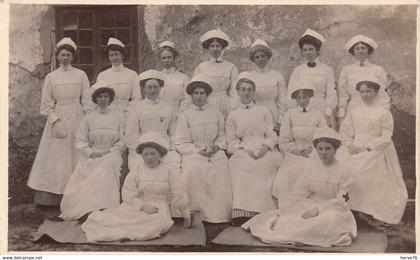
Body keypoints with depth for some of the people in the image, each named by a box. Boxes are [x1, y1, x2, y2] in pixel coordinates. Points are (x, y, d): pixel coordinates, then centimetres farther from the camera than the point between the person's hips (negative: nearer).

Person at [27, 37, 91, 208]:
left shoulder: (81, 75, 5)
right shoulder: (51, 77, 6)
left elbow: (86, 101, 3)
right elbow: (47, 104, 4)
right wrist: (55, 121, -10)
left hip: (77, 120, 0)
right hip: (57, 120, 0)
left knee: (75, 157, 1)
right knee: (55, 157, 1)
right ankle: (51, 197, 6)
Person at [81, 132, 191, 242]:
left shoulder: (168, 171, 1)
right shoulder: (136, 172, 1)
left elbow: (177, 195, 5)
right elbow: (128, 193, -3)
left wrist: (186, 215, 10)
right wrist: (143, 205, -18)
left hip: (159, 208, -1)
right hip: (138, 206, 1)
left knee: (161, 223, -34)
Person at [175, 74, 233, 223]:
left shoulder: (216, 114, 17)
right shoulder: (185, 116, 8)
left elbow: (222, 137, 16)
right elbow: (180, 143, 2)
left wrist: (215, 147, -5)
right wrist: (198, 150, -11)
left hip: (215, 153, 2)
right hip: (193, 154, -2)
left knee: (221, 168, -27)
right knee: (194, 169, -33)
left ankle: (218, 213, -16)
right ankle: (196, 211, -21)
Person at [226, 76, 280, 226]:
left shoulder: (264, 111, 22)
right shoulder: (233, 115, 21)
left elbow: (272, 136, 13)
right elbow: (232, 142, 12)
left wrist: (265, 147, -9)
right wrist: (246, 149, -8)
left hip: (264, 150, 1)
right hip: (243, 150, 0)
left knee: (269, 161, -34)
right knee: (238, 162, -35)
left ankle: (261, 212, -32)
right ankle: (242, 213, -38)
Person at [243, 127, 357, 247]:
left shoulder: (344, 170, -8)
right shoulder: (312, 167, 4)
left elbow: (340, 201, -10)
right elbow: (297, 193, 1)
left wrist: (318, 210, -23)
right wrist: (279, 214, -12)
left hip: (334, 209, -3)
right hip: (311, 206, 3)